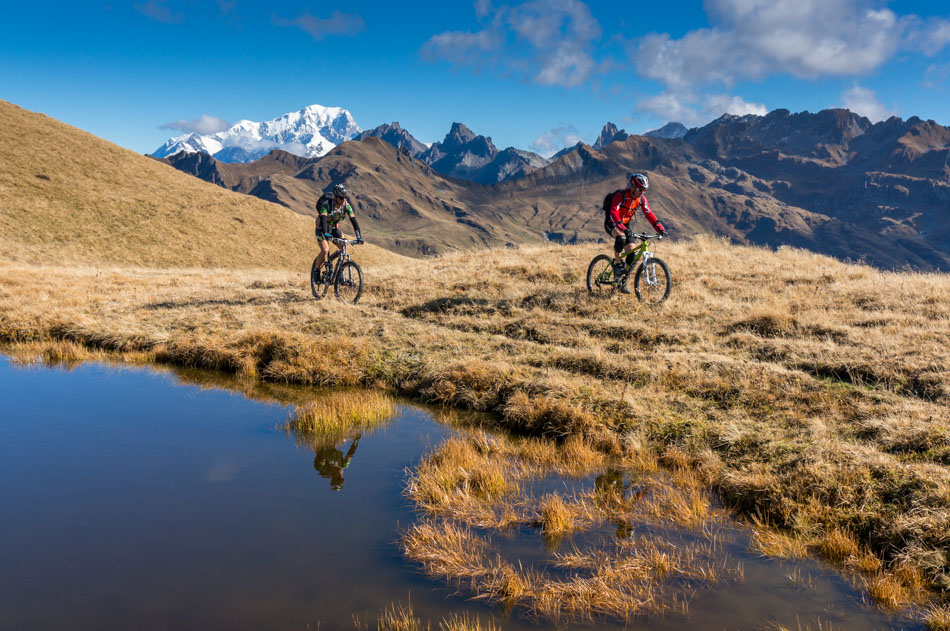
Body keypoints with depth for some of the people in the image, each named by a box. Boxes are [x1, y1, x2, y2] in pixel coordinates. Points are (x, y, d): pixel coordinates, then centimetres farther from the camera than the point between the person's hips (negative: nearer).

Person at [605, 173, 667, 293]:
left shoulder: (641, 199, -5)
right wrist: (623, 229, -50)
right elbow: (614, 213, -36)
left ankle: (622, 282, 8)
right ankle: (617, 264, -20)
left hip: (626, 225, 6)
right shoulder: (620, 195, -24)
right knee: (621, 237, -40)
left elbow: (649, 214, -7)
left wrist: (660, 228, -20)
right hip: (611, 224, -6)